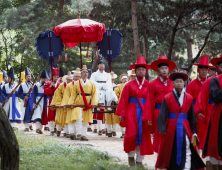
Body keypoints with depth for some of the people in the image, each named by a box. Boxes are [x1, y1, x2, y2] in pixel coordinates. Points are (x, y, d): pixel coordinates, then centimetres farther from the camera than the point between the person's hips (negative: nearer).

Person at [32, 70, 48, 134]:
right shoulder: (36, 85, -1)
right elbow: (33, 94, -3)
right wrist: (34, 103, -10)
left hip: (44, 103, 4)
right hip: (38, 102, -4)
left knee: (43, 116, 4)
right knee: (38, 114, -15)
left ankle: (40, 128, 9)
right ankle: (37, 128, -21)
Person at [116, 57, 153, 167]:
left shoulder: (148, 85, 3)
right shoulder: (129, 85, 3)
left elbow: (151, 101, 0)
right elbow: (124, 100, 1)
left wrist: (149, 115, -7)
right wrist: (121, 114, -5)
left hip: (144, 113, 1)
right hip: (132, 112, -1)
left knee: (143, 135, 1)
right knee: (131, 134, -6)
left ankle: (139, 160, 10)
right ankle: (131, 156, 17)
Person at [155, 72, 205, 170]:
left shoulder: (189, 98, 4)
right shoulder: (167, 98, -1)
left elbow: (192, 117, 4)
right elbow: (162, 115, -8)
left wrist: (194, 132, 0)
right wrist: (162, 129, -20)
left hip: (185, 129, 1)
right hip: (171, 129, -1)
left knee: (186, 152, -9)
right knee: (172, 153, 9)